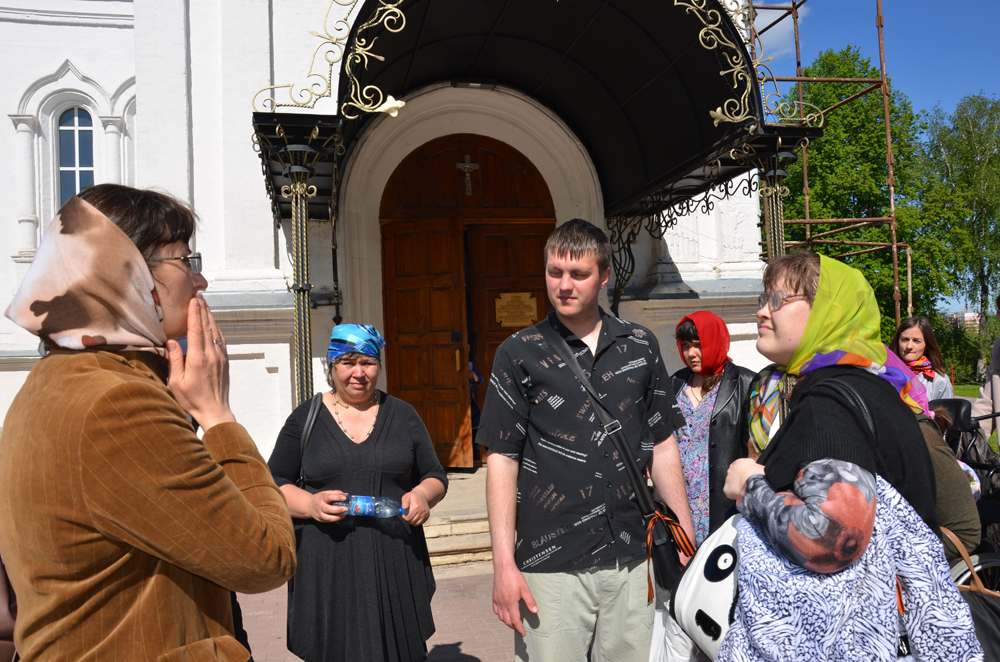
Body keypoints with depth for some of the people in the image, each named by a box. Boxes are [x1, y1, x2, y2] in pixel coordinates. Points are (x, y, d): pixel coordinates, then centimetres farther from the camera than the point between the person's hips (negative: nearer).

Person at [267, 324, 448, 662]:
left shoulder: (403, 415, 8)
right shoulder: (305, 418, 5)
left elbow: (435, 476, 12)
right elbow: (274, 484, 5)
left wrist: (423, 495, -11)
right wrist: (310, 504, -14)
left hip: (395, 562, 1)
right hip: (328, 566, -1)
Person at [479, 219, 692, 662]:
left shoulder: (641, 347, 6)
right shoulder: (519, 354, -2)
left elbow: (662, 447, 11)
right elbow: (502, 460, -4)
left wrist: (686, 537, 7)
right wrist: (504, 563, -9)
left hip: (629, 559, 3)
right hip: (549, 564, -2)